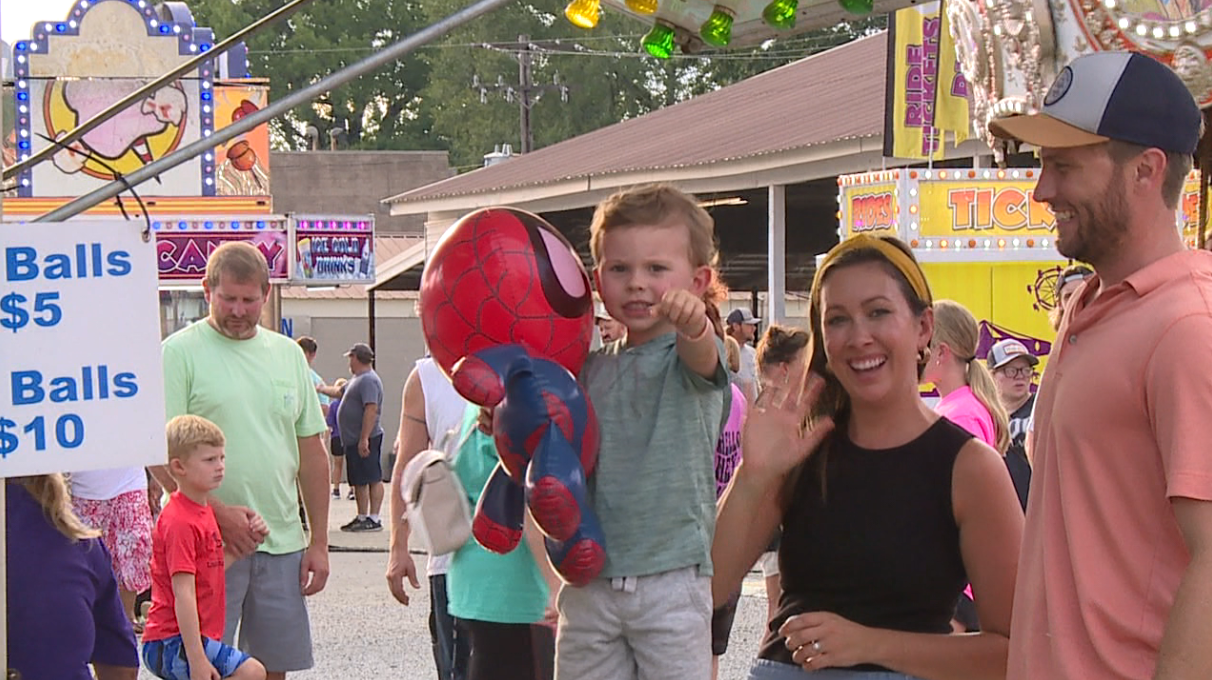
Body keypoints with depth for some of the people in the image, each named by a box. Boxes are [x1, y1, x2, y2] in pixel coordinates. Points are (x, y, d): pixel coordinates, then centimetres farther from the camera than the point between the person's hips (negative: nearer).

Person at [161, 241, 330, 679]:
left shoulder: (288, 354, 12)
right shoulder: (179, 352, -3)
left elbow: (312, 453, 15)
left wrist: (318, 542, 10)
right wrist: (220, 512, -20)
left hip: (282, 544, 5)